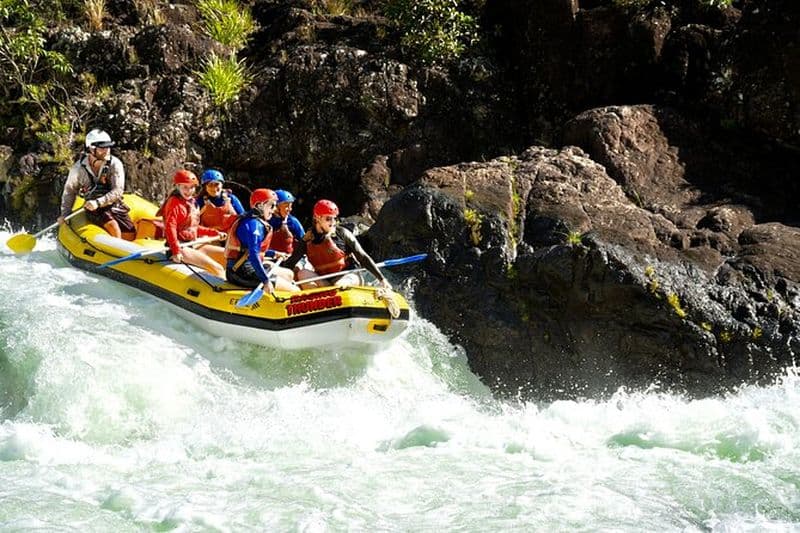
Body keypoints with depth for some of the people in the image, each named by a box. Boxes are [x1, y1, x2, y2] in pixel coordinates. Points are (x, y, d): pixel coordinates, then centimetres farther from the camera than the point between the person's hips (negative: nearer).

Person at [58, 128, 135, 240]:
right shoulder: (79, 168, -6)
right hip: (93, 209, -2)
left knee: (130, 235, -9)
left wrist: (98, 202, -29)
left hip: (115, 205, 2)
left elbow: (117, 191, -16)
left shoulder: (115, 164, -9)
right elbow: (69, 191, 8)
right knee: (112, 225, -30)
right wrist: (65, 214, 3)